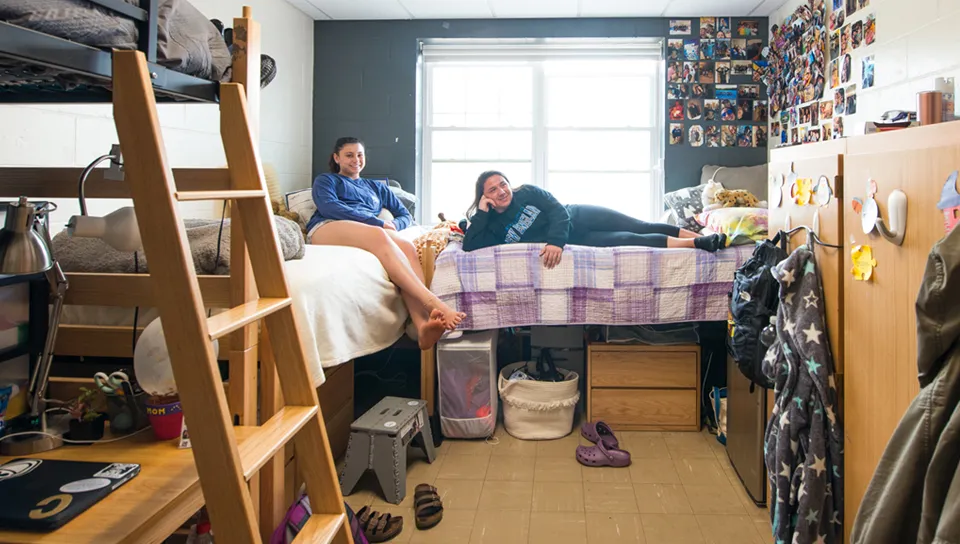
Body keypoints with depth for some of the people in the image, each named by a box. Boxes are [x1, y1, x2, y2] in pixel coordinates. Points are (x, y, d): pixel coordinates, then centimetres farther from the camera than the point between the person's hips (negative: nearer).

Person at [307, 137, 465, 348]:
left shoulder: (377, 186, 39)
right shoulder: (325, 180, 26)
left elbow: (405, 215, 30)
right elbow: (328, 207, 3)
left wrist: (392, 225, 2)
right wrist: (378, 223, -8)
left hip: (372, 232, 4)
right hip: (327, 228, -3)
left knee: (407, 248, -33)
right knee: (378, 235, -38)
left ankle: (423, 324, -55)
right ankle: (433, 303, -54)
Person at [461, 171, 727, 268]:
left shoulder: (527, 193, -4)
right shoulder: (493, 225, -4)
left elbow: (559, 211, -13)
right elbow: (470, 247, -19)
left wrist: (555, 240, -30)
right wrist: (481, 213, -20)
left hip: (578, 216, 2)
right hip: (574, 240, -1)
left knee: (638, 227, -10)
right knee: (628, 240, -16)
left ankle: (701, 236, -9)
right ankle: (697, 243, -17)